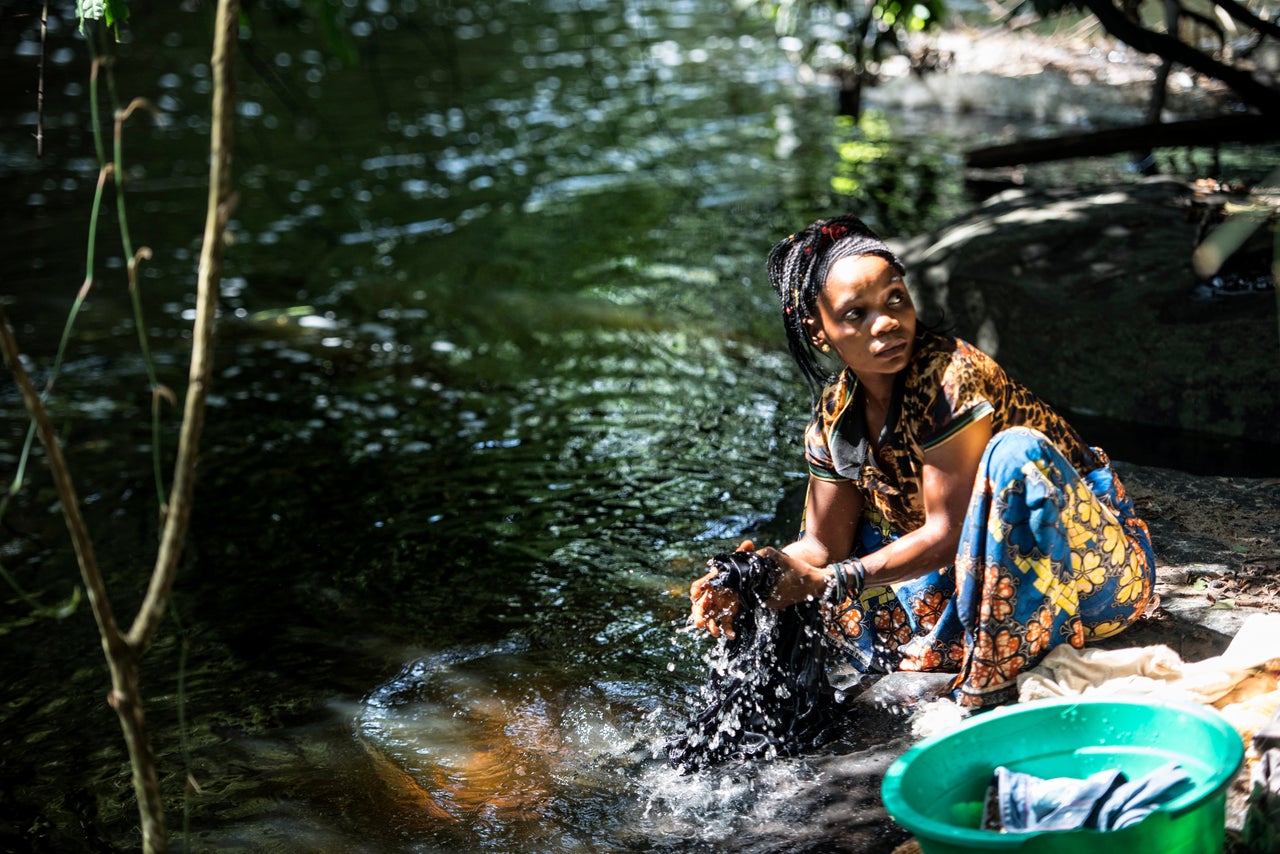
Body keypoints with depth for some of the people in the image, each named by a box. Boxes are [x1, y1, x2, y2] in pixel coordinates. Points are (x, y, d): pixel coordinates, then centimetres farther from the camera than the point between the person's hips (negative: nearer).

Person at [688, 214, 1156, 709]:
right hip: (1003, 571, 7)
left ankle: (988, 684, -27)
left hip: (1096, 562, -7)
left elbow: (948, 533, -24)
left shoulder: (951, 376, -24)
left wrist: (827, 581, -28)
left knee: (1015, 451, -34)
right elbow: (824, 545, -1)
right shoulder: (835, 416, -2)